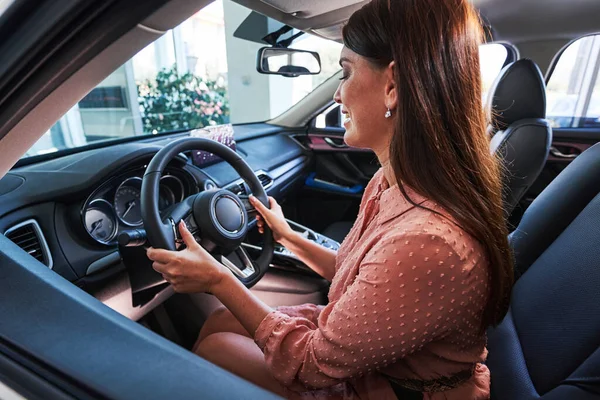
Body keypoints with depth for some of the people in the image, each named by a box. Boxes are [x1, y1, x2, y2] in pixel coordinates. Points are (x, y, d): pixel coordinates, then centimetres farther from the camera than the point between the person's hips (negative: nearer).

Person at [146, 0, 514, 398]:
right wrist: (289, 237, 9)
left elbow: (315, 363, -25)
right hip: (363, 349, 6)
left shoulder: (428, 245, -39)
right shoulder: (393, 183, -11)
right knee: (218, 323, 8)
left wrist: (218, 279, -18)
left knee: (213, 348, 0)